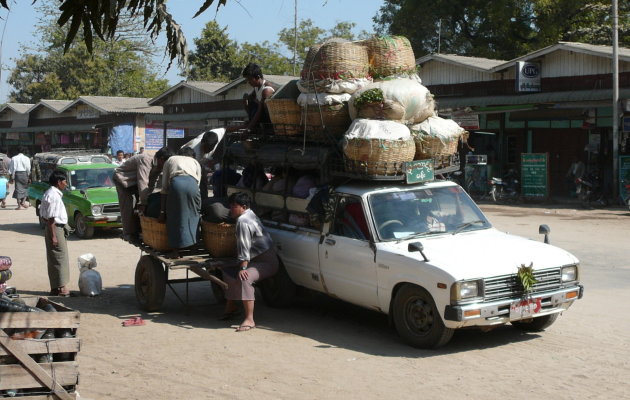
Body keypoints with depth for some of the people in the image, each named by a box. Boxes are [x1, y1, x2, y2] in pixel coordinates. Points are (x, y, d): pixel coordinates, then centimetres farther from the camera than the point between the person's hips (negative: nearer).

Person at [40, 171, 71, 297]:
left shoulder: (49, 193, 13)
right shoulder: (54, 196, -18)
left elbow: (43, 214, 17)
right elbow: (51, 218, -21)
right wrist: (53, 236, -21)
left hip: (53, 228, 10)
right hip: (56, 229, -10)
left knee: (53, 260, 12)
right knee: (60, 258, -5)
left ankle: (55, 288, 17)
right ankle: (62, 288, -2)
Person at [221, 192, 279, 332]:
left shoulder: (243, 221, -20)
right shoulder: (250, 214, 12)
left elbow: (244, 247, -25)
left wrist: (243, 268, -26)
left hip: (266, 262, -11)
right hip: (256, 259, 11)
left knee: (243, 278, -34)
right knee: (228, 272, 17)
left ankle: (249, 320, -37)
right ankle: (231, 307, 28)